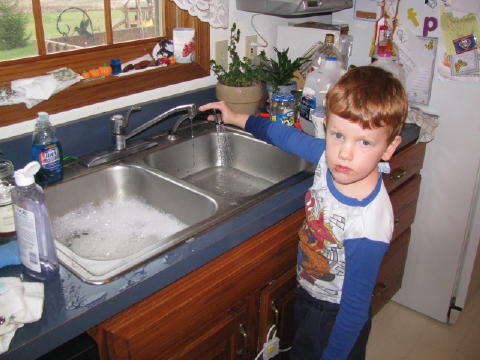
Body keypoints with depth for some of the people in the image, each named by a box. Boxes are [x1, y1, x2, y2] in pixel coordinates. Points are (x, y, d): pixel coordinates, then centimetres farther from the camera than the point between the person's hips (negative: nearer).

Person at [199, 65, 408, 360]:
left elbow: (355, 310, -28)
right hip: (306, 295, 7)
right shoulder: (331, 155, -20)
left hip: (335, 318, -6)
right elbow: (287, 136, 0)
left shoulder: (368, 227, -38)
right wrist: (237, 118, 10)